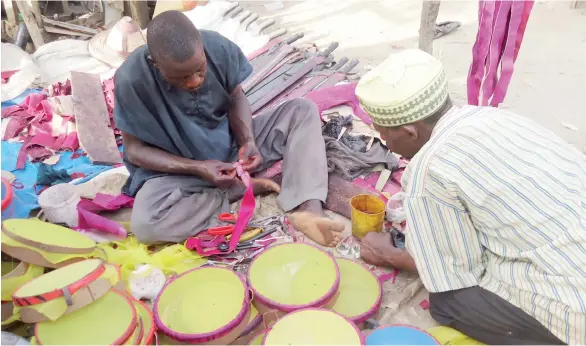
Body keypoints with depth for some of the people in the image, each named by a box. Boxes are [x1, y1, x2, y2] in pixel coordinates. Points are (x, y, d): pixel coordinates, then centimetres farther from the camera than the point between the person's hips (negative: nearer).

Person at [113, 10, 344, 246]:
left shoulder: (218, 47, -18)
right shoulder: (131, 79, -24)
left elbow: (236, 98, -1)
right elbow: (135, 149, -15)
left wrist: (248, 142, -21)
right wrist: (198, 168, -27)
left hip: (232, 146, 3)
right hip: (180, 168, -3)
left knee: (303, 111, -12)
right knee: (145, 224, -32)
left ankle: (307, 209, -29)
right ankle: (240, 189, -14)